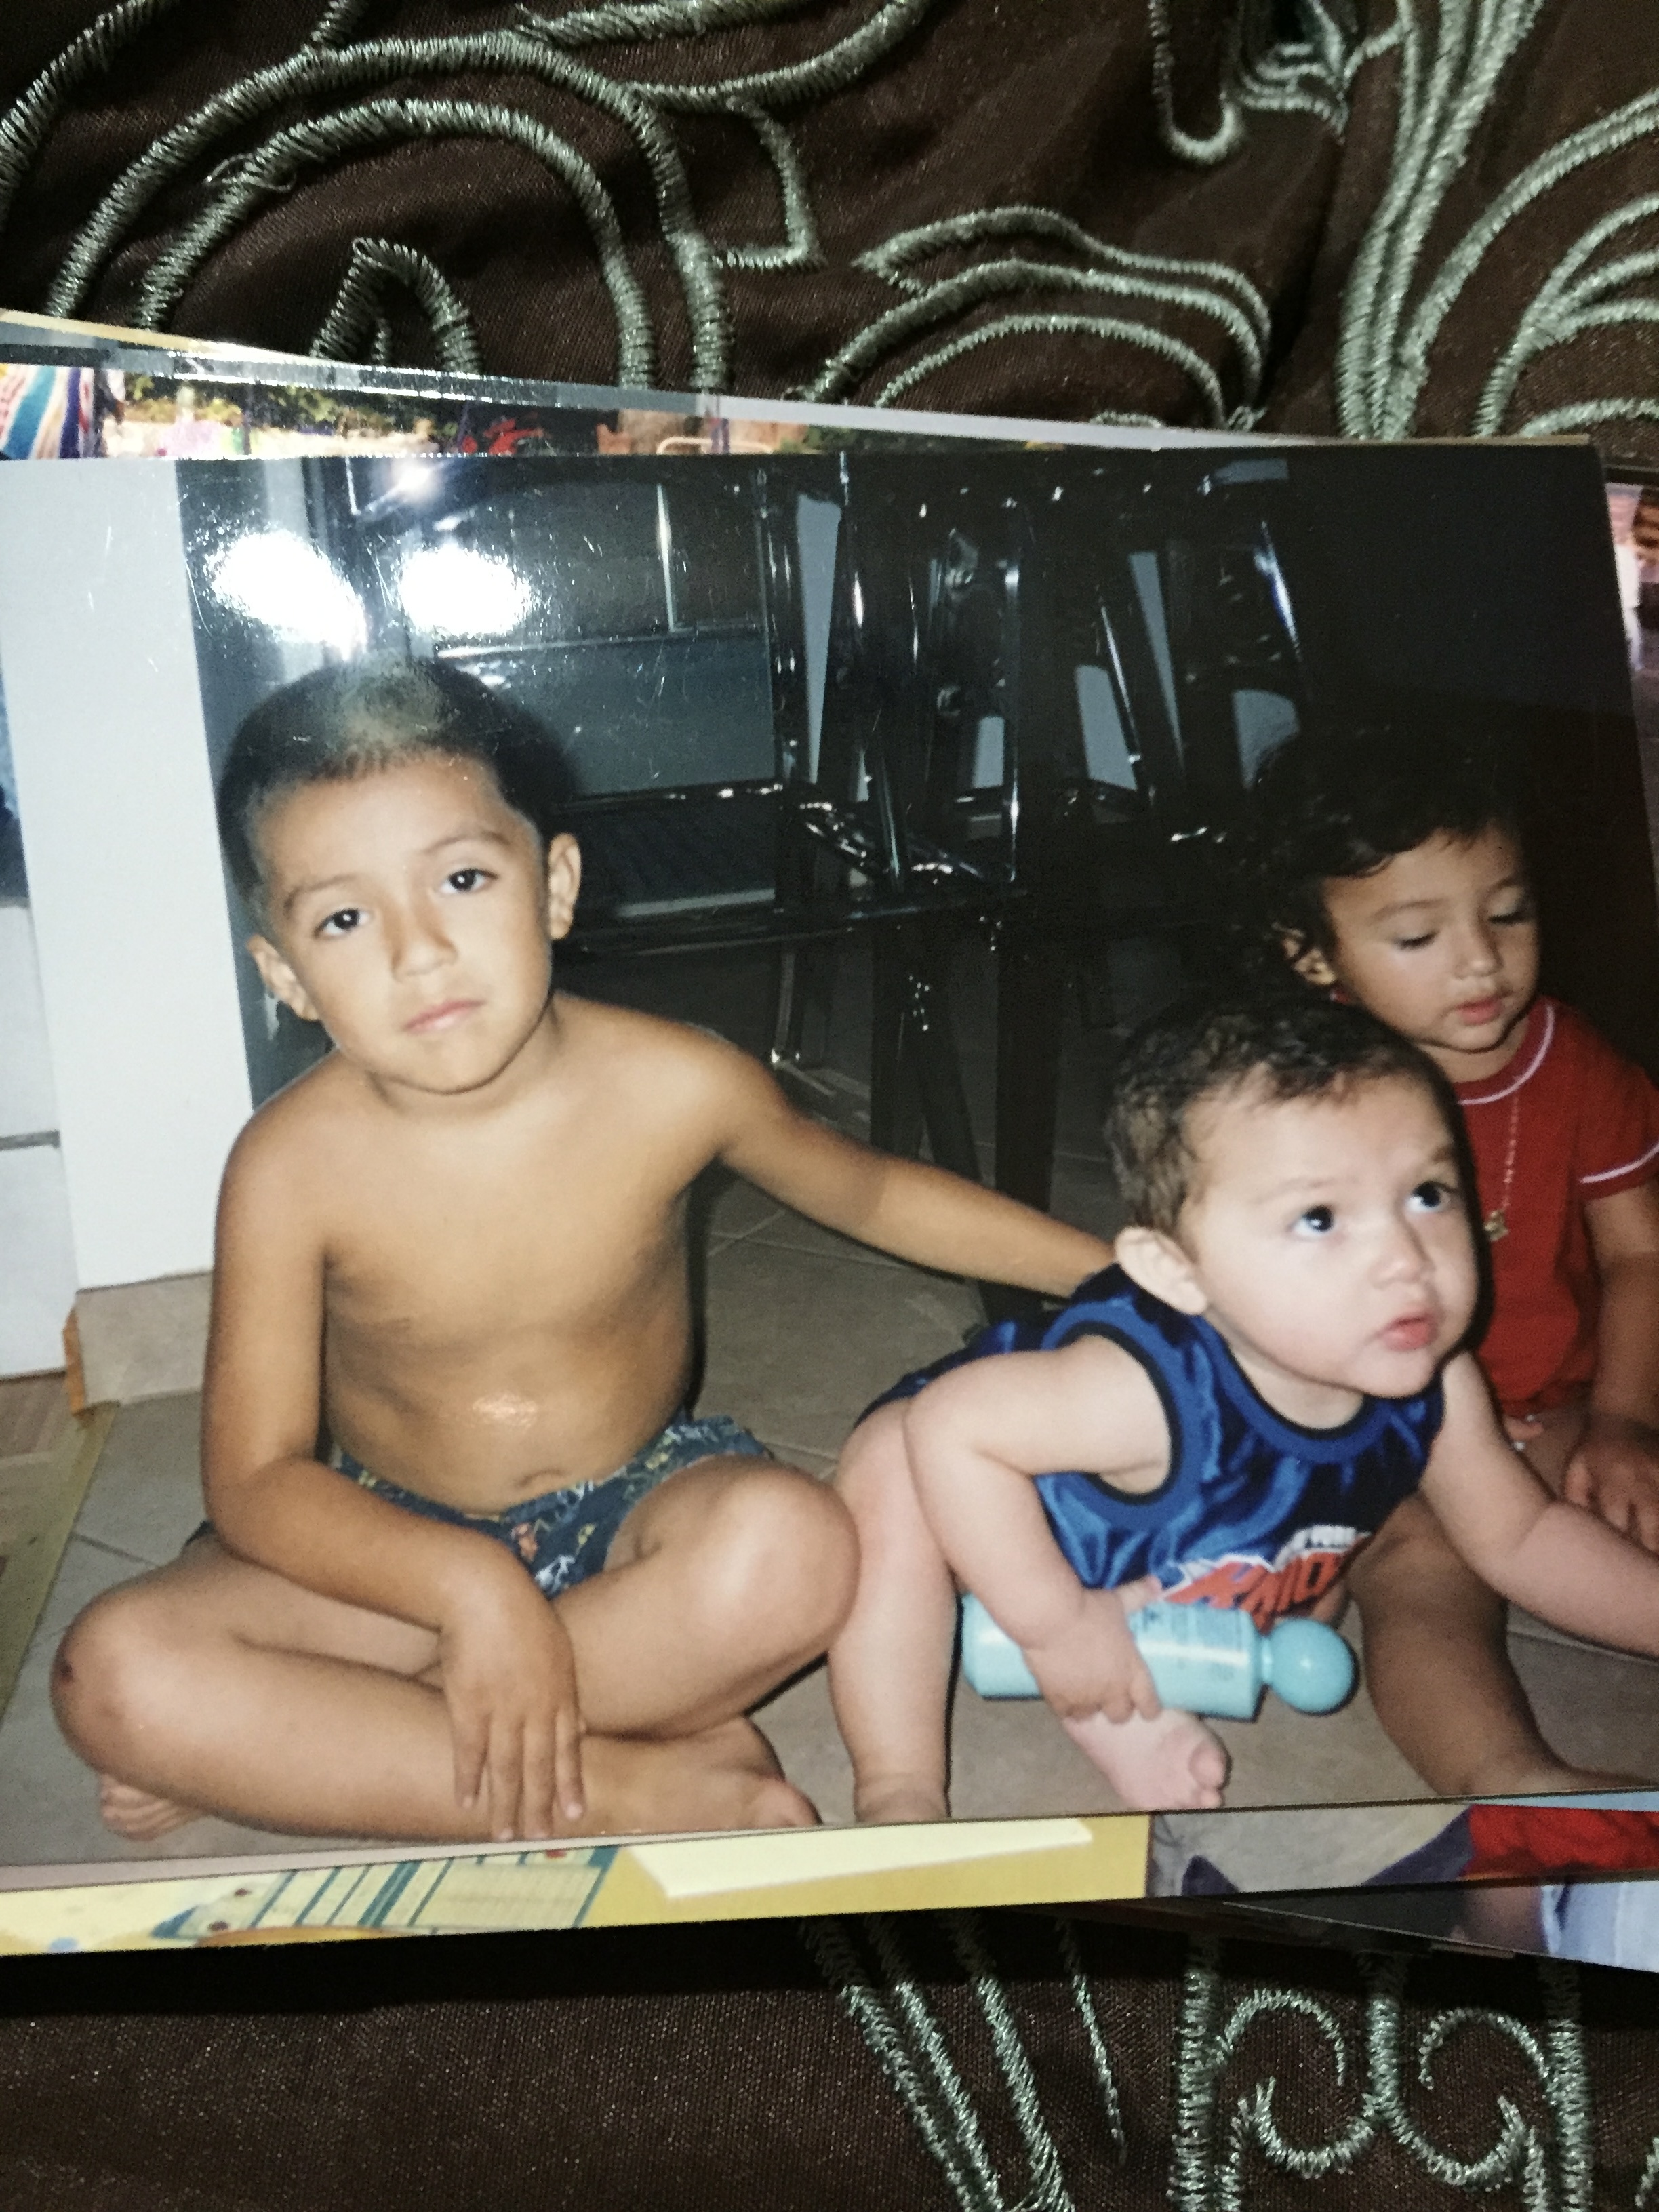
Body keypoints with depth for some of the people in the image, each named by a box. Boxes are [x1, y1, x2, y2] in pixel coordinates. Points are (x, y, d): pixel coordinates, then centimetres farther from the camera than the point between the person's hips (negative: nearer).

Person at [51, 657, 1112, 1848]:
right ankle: (624, 1785, -24)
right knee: (118, 1672, -26)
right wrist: (470, 1583, -35)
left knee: (793, 1546, -34)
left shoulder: (672, 1088, -16)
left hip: (634, 1507, 1)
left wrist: (1121, 1271, 8)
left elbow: (874, 1193, 4)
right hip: (400, 1544, 0)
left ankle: (292, 1754, -21)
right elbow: (256, 1478, -17)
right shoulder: (296, 1166, -19)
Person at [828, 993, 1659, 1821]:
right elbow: (946, 1421, -42)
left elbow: (1524, 1537, -5)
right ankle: (901, 1791, -19)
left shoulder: (1435, 1389, -23)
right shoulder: (1152, 1390, -44)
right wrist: (1057, 1623, -37)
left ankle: (1116, 1710, -5)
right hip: (1029, 1567, -7)